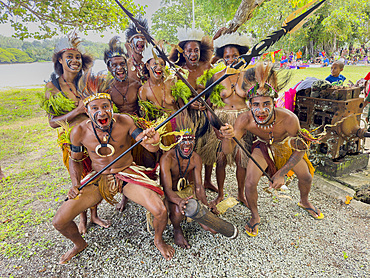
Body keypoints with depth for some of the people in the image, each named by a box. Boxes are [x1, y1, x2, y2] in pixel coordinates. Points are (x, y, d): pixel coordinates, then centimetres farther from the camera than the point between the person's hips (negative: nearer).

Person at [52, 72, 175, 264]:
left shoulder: (125, 122, -18)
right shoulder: (80, 132, -13)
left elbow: (152, 148, -25)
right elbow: (75, 160, 6)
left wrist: (152, 142, -50)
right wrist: (76, 184, -12)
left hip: (127, 175, -2)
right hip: (97, 178, 2)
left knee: (160, 211, -21)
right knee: (59, 221, -6)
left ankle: (158, 240, 18)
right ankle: (79, 244, 32)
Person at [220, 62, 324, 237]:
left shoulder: (288, 119, -39)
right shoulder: (245, 120, -37)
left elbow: (300, 149, -21)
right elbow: (227, 150, -33)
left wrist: (282, 173, -24)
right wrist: (228, 137, -55)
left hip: (286, 145, 1)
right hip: (263, 147, 0)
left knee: (306, 177, 9)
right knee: (250, 184, -14)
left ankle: (304, 202, 47)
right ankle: (255, 217, 18)